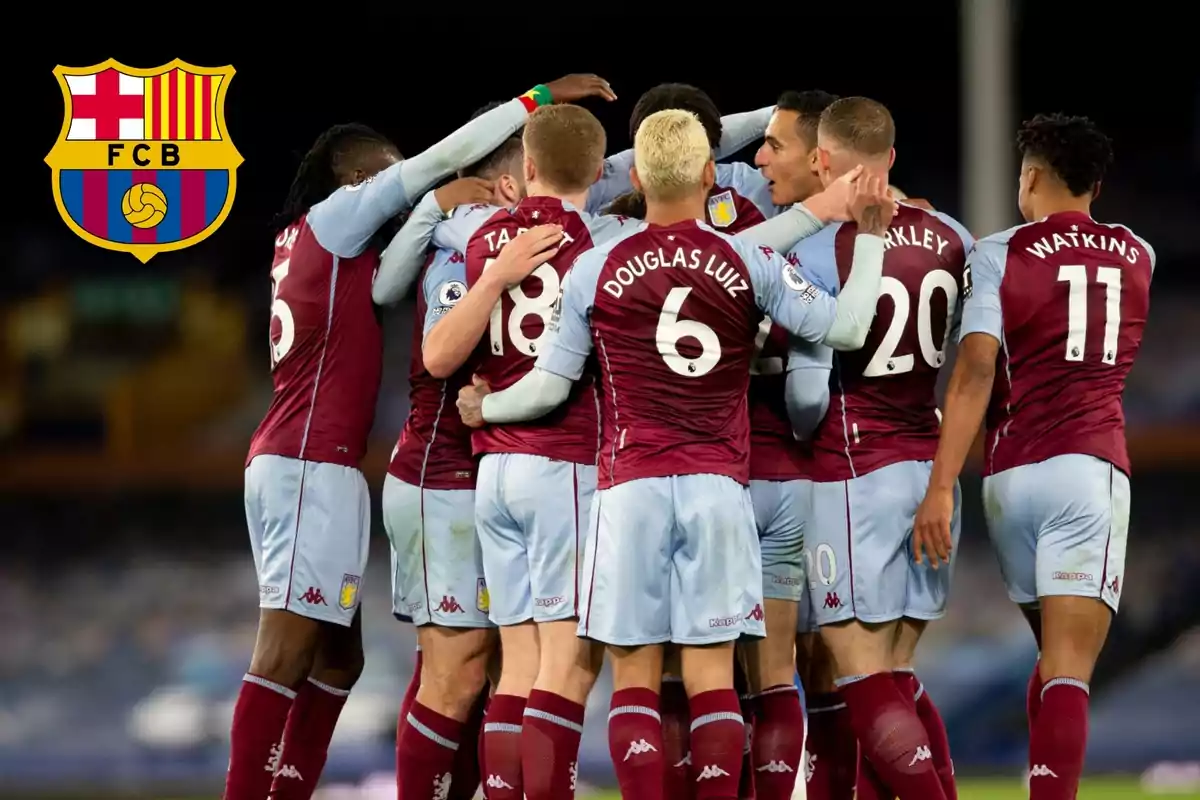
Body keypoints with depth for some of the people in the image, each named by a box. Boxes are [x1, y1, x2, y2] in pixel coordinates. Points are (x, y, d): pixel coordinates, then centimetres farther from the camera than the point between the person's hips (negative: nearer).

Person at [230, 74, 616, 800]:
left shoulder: (306, 238, 19)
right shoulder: (334, 216, -4)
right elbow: (443, 159, -7)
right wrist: (540, 99, -3)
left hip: (290, 463, 9)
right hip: (315, 467, -9)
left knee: (337, 658, 11)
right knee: (286, 658, -12)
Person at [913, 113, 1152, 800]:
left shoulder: (1000, 255, 3)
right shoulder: (1138, 256, 13)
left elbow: (976, 372, -9)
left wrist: (942, 486, -12)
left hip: (1010, 474, 1)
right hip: (1088, 471, -1)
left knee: (1056, 654, 18)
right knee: (1069, 672, -8)